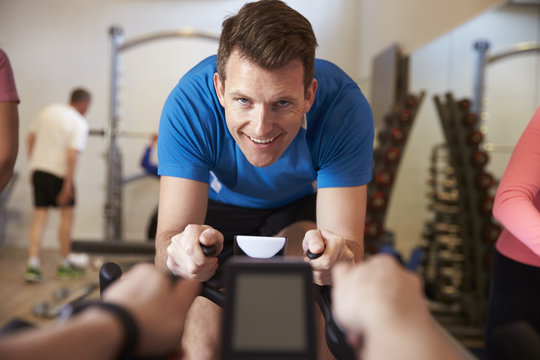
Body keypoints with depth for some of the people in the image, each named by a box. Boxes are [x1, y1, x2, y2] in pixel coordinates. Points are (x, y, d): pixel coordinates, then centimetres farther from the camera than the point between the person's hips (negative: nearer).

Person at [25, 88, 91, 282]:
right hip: (59, 172, -5)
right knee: (67, 215, 11)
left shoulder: (47, 111, 8)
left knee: (39, 217, 6)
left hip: (38, 169, 6)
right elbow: (72, 155, -20)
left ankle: (32, 265, -1)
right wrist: (68, 186, -17)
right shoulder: (80, 124, -12)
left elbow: (31, 137, 13)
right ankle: (65, 263, 20)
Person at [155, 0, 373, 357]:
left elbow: (350, 245, -36)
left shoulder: (345, 107, -35)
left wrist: (337, 256, -61)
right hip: (219, 204, 0)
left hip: (303, 205, 0)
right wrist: (181, 251, -62)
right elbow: (169, 237, -38)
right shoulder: (189, 104, -35)